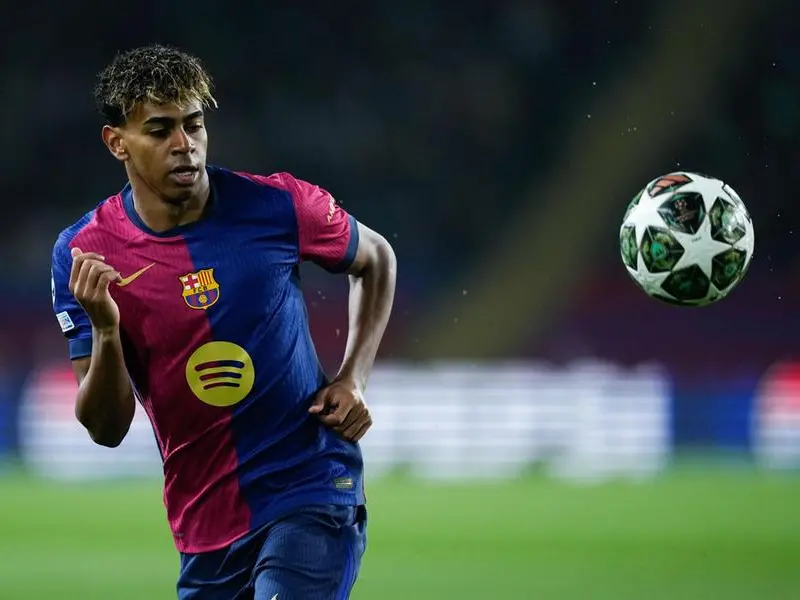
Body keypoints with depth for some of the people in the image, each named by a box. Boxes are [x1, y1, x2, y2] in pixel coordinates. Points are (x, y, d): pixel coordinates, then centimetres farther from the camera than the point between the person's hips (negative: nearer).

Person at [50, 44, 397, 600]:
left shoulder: (278, 207, -8)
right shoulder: (82, 254, -6)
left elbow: (376, 259, 14)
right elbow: (107, 428, -6)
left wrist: (353, 380, 1)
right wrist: (105, 329, -24)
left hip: (314, 496, -3)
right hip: (205, 528, 3)